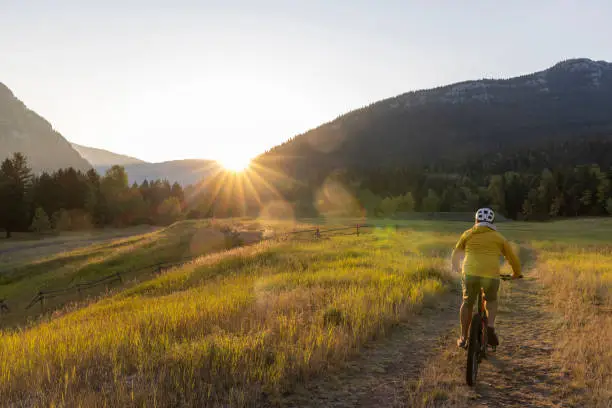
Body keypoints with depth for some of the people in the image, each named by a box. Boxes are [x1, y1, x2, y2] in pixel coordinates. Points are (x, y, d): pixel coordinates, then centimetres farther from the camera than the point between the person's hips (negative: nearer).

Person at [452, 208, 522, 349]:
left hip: (470, 274, 0)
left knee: (467, 303, 18)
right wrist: (516, 273, 36)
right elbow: (513, 258, 19)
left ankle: (463, 337, 21)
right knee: (491, 301, 25)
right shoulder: (499, 237, 15)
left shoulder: (468, 234, 16)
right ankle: (490, 326, 3)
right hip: (491, 275, 0)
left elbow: (456, 253, 26)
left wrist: (455, 267, 44)